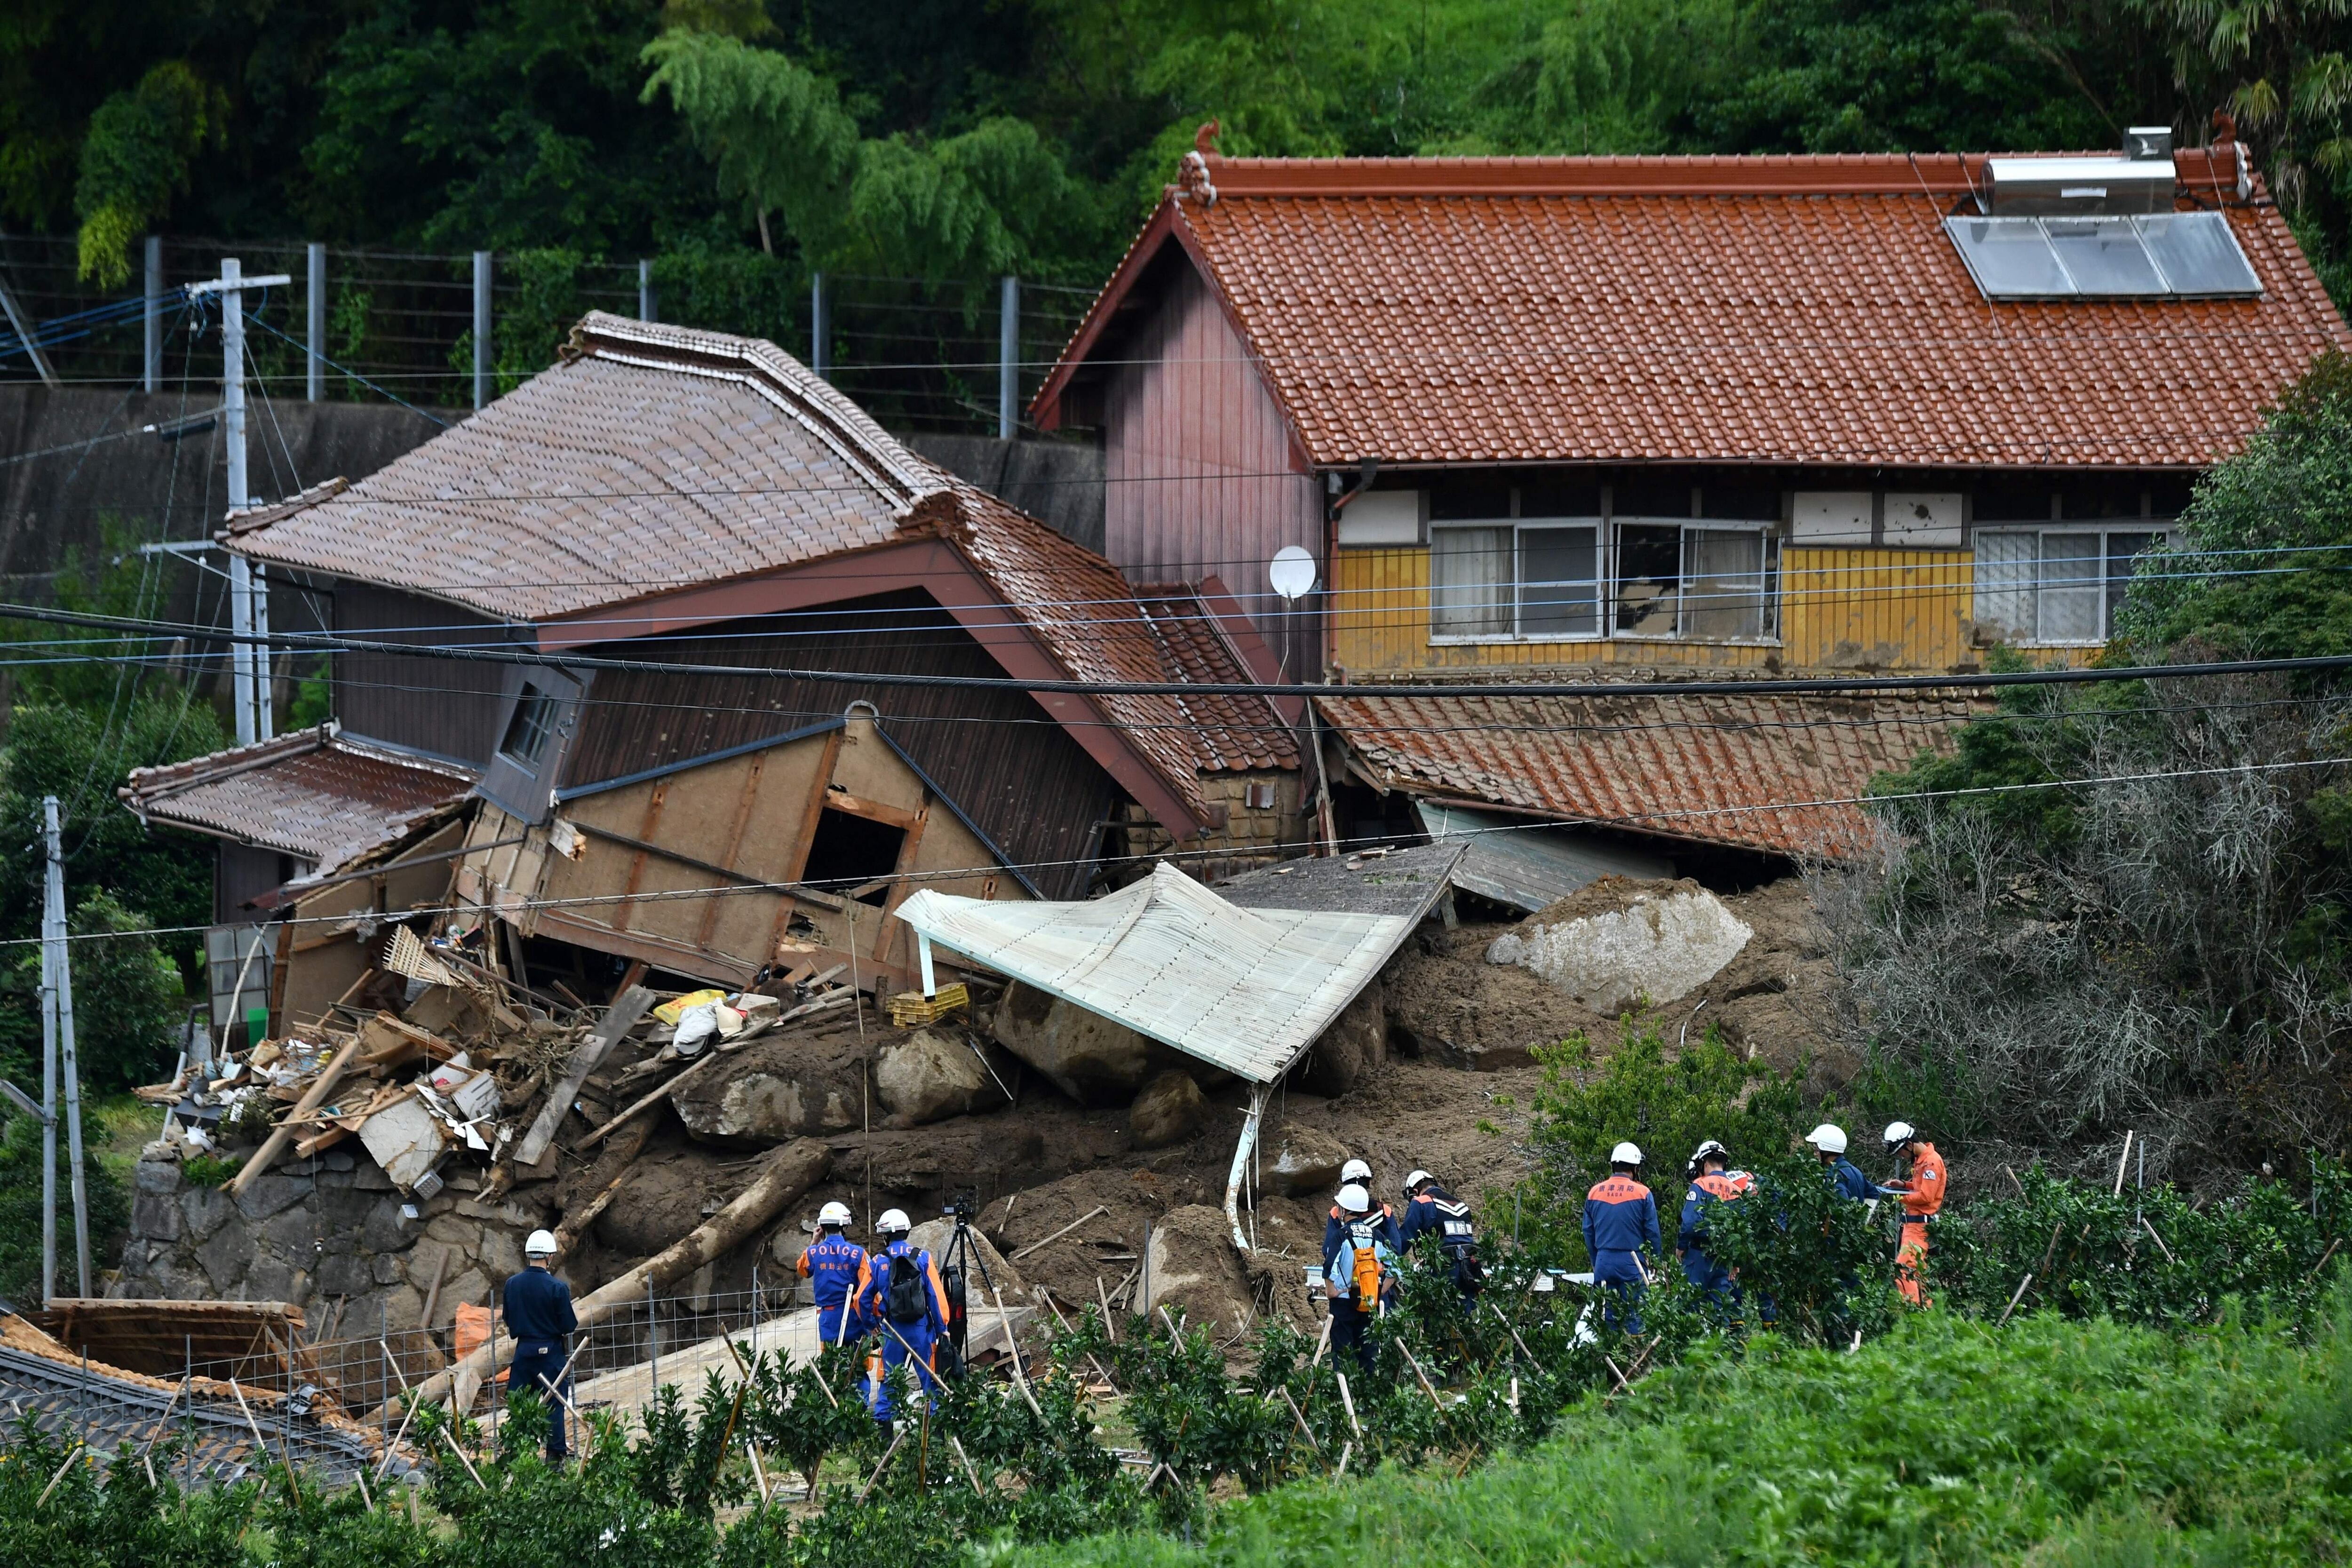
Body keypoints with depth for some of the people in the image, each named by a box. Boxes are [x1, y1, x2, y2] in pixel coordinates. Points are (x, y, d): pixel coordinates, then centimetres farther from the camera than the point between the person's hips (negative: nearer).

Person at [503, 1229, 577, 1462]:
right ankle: (555, 1454, 5)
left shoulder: (512, 1285, -1)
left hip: (524, 1349, 3)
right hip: (551, 1351, -3)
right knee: (553, 1405, 4)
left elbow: (509, 1323, 8)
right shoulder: (557, 1288, -14)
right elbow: (568, 1327, -10)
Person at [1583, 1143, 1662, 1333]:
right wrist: (1655, 1261, 10)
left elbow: (1588, 1232, 12)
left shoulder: (1594, 1193, 6)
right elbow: (1653, 1232, -3)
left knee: (1607, 1316, 7)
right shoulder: (1642, 1194, -6)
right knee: (1634, 1317, -1)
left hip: (1604, 1262, 3)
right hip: (1632, 1260, -3)